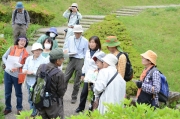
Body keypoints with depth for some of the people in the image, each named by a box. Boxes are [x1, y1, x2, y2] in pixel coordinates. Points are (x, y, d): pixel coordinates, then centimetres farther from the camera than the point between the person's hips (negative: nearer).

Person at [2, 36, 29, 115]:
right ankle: (8, 107, 26)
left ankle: (19, 108, 26)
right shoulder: (11, 48, 1)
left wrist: (18, 67, -18)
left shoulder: (25, 53, -3)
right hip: (8, 73, 1)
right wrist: (8, 65, -13)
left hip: (17, 75, -1)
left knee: (18, 93, 10)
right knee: (7, 92, 10)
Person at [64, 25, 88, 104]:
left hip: (80, 61, -2)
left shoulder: (85, 41, 1)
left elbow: (86, 54, 4)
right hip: (71, 59, 2)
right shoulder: (70, 39, 7)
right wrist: (67, 51, -6)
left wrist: (85, 65, -1)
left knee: (77, 81, 6)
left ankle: (74, 97, 17)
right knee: (65, 78, -5)